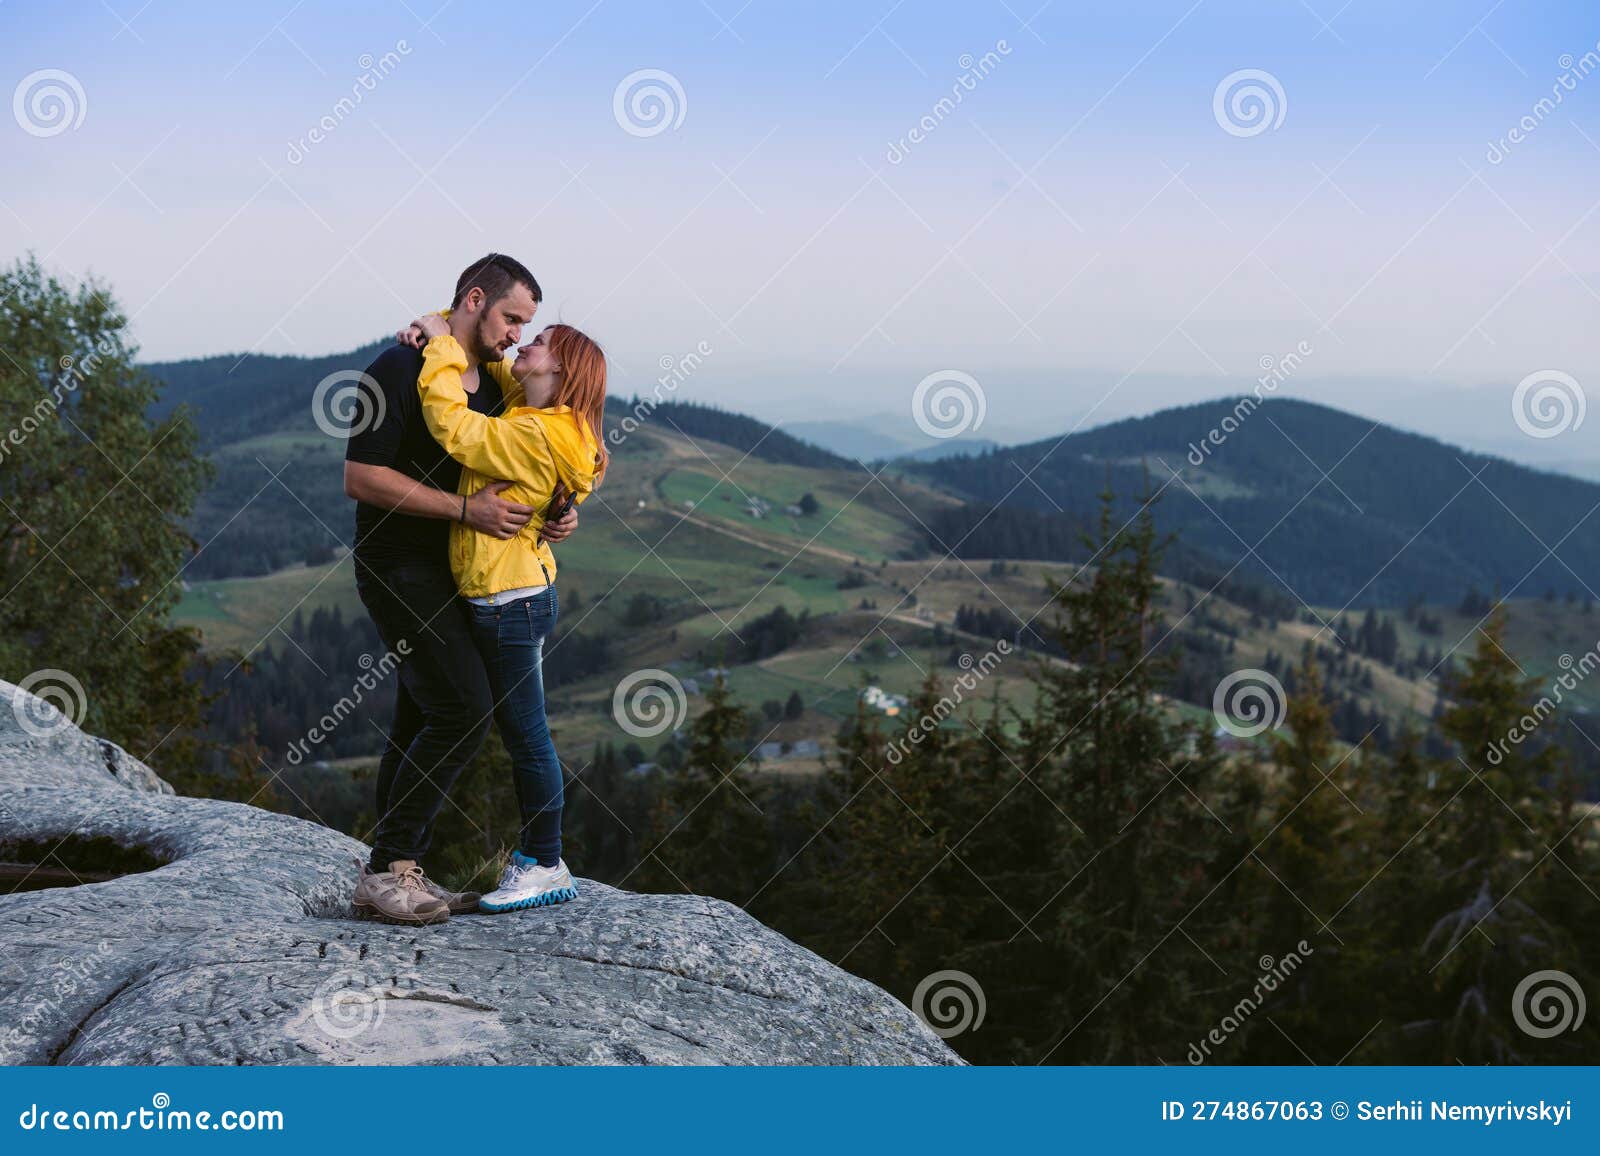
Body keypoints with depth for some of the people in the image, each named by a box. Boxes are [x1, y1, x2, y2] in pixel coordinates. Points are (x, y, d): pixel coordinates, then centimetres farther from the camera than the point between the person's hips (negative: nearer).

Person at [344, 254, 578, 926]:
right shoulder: (400, 370, -14)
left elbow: (501, 481, 22)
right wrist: (466, 509, -23)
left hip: (448, 577, 9)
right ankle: (388, 867, -10)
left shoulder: (492, 389, 13)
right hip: (399, 568, -9)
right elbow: (360, 477, -19)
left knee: (421, 722, 9)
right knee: (463, 708, -17)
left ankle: (392, 875, 14)